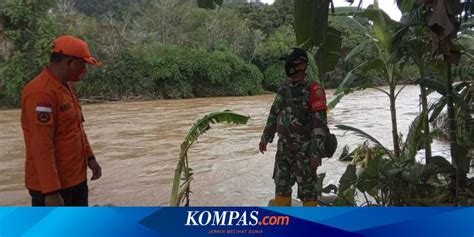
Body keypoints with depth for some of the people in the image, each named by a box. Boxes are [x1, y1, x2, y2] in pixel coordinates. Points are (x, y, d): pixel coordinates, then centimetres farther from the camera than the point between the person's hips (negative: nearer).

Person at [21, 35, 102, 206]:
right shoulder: (41, 92, -22)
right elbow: (42, 146, -26)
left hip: (75, 178, 10)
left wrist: (89, 157, 17)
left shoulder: (65, 87, 10)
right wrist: (51, 191, -26)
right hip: (52, 185, -10)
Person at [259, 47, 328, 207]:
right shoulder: (284, 88, 7)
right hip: (284, 146, 7)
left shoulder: (313, 90, -15)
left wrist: (317, 152, -22)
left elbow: (320, 123, -19)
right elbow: (274, 113, 16)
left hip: (305, 148, -7)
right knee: (281, 183, 14)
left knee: (307, 186, 3)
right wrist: (265, 138, 17)